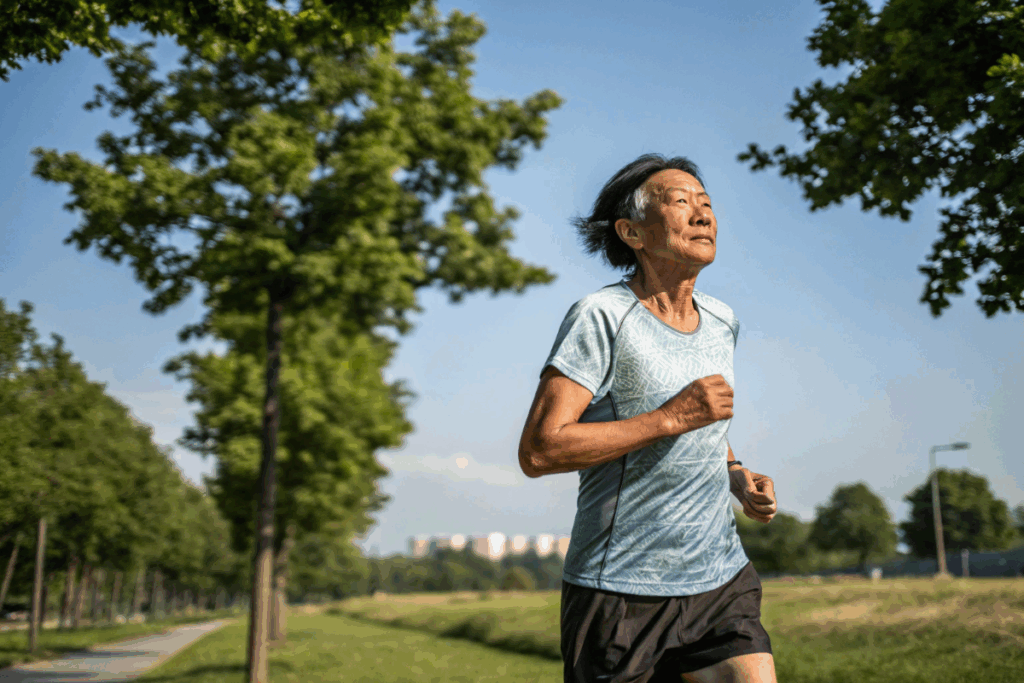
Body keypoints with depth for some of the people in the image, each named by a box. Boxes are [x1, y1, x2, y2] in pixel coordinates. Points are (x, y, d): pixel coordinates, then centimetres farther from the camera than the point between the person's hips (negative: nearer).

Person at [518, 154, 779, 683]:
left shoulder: (721, 322, 11)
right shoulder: (600, 317, -12)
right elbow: (538, 451, -19)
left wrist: (739, 478, 5)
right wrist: (672, 418, -21)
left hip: (721, 579, 6)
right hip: (622, 586, -5)